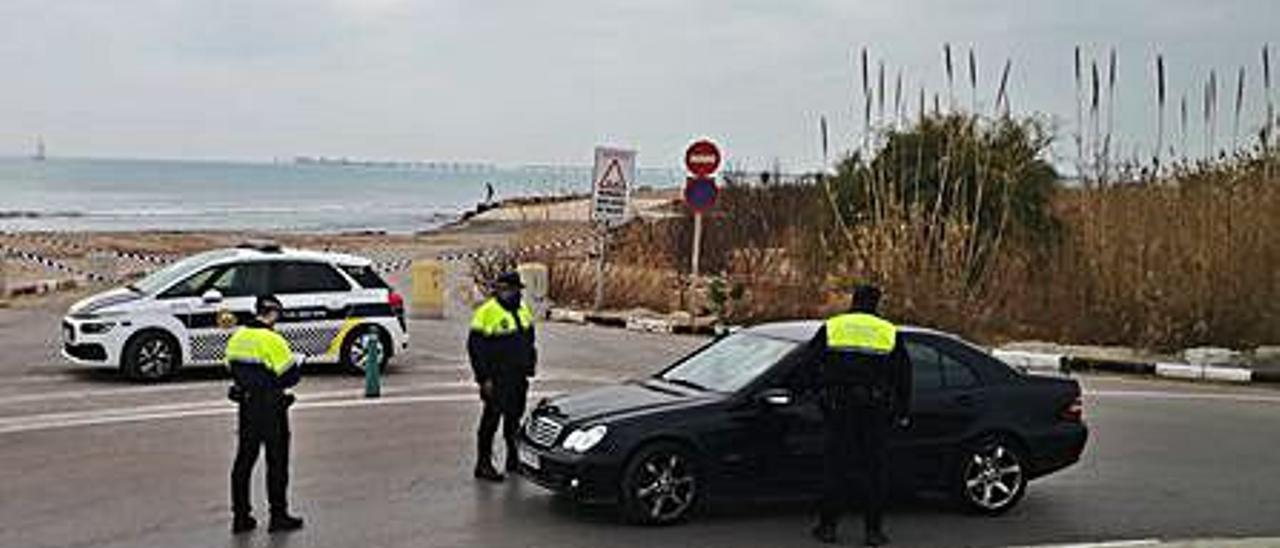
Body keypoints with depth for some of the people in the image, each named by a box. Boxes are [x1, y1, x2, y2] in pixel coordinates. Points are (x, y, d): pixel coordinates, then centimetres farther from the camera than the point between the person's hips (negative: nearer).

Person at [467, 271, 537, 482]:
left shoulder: (522, 310, 11)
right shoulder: (487, 312, -13)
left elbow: (529, 341, 22)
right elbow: (475, 347, -14)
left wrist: (529, 366, 14)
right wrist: (485, 378, -17)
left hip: (518, 377, 7)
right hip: (497, 379, -7)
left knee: (515, 418, 15)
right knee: (492, 419, -4)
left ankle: (513, 459, 27)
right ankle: (483, 465, 3)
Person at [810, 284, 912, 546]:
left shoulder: (831, 328, 6)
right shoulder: (889, 332, 8)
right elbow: (904, 375, 11)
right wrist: (903, 413, 18)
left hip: (839, 408, 0)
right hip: (876, 411, 0)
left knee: (835, 467, 6)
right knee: (875, 470, 6)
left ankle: (827, 526, 8)